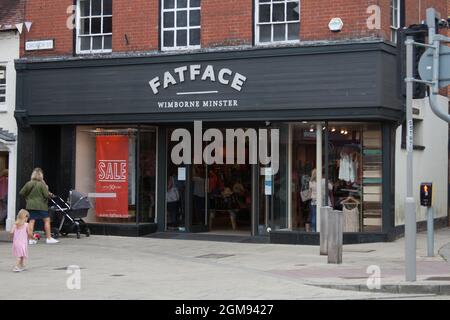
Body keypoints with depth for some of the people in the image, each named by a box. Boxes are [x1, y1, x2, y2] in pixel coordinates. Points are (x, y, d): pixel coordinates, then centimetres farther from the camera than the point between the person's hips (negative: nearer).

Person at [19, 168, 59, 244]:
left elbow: (21, 193, 4)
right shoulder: (42, 184, -12)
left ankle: (30, 239, 5)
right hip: (41, 205, -4)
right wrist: (50, 194, 9)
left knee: (31, 221, 6)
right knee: (47, 220, 6)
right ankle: (49, 238, 7)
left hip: (30, 205, 4)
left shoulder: (28, 184, 1)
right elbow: (47, 195, -13)